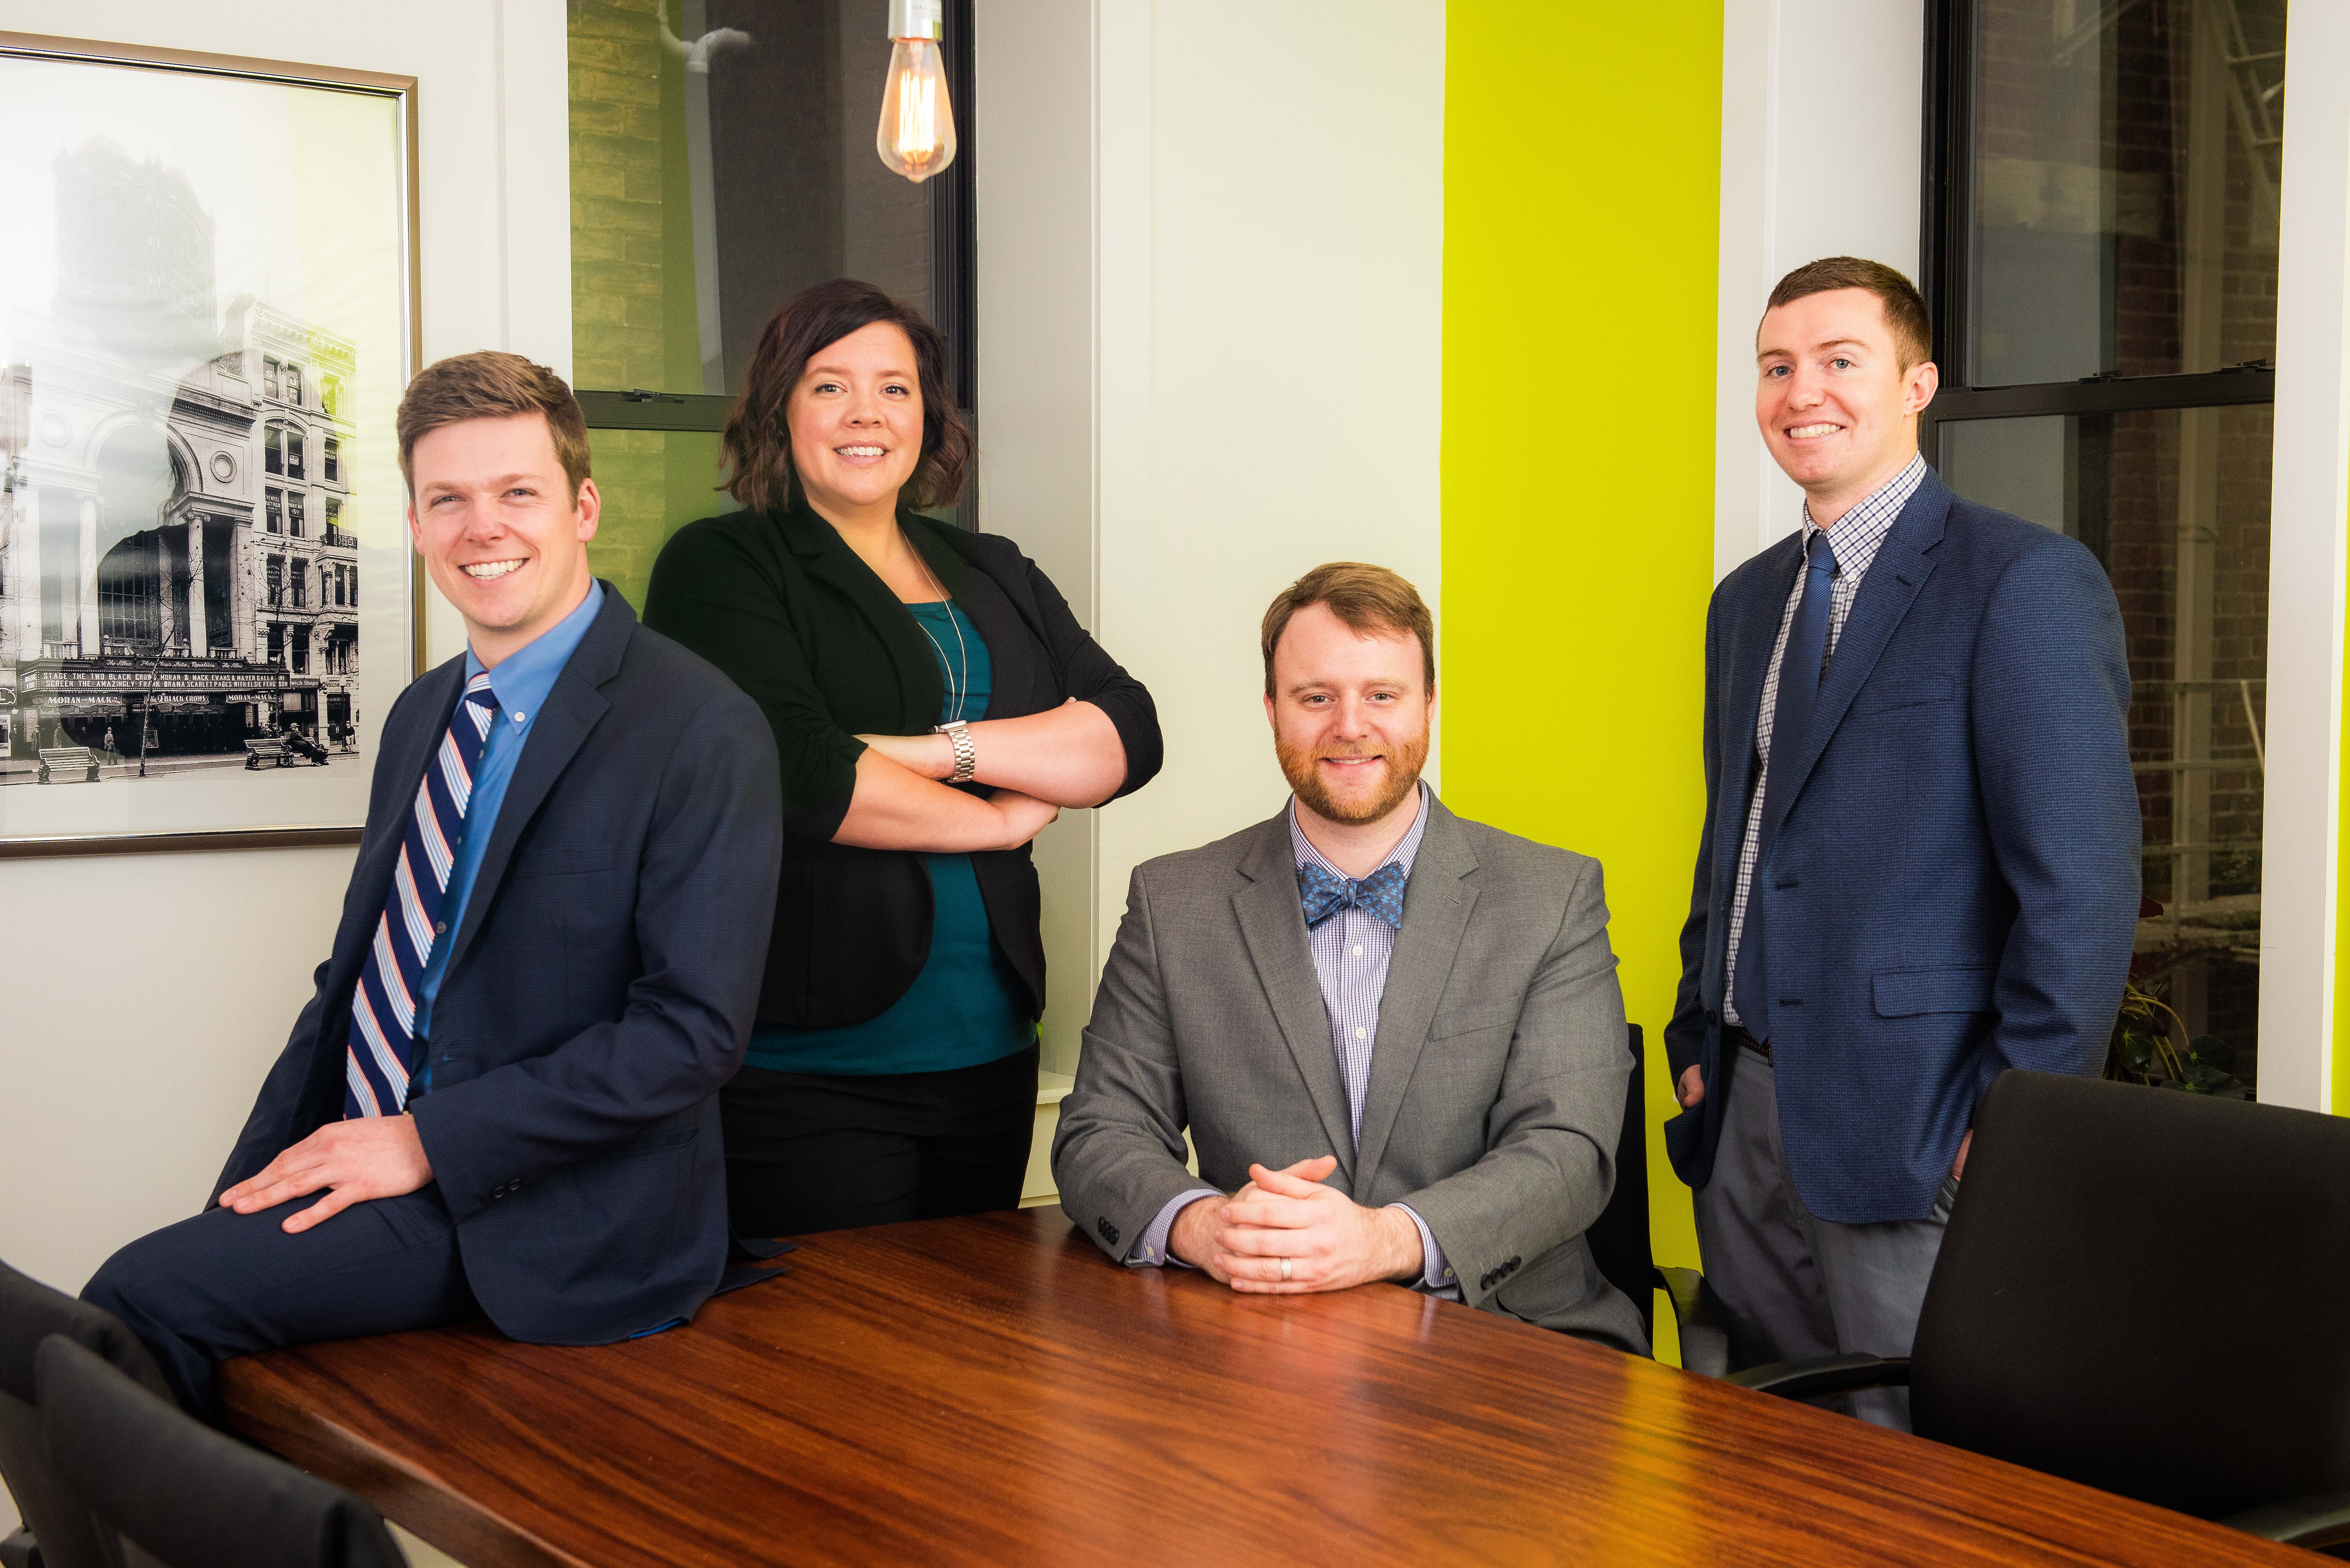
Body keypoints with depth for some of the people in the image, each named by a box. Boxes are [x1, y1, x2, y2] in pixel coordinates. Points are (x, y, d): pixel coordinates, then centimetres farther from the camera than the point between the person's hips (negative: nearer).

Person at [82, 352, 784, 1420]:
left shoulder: (704, 731, -12)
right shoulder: (421, 715, 15)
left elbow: (694, 1028, -17)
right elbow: (357, 971, 18)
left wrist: (427, 1143, -16)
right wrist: (247, 1193, 4)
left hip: (555, 1230, -7)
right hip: (374, 1167, 7)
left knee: (146, 1295, -20)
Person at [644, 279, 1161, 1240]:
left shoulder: (993, 576, 16)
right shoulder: (722, 566, -1)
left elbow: (1130, 734, 2)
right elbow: (789, 772, -16)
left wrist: (940, 746, -13)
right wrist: (1000, 818, -5)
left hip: (989, 1053, 6)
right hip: (802, 1064, -5)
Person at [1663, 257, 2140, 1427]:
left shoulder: (2026, 582, -9)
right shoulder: (1749, 598, 16)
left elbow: (2083, 882, -14)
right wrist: (1698, 1042, 15)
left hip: (1910, 1120, -7)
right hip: (1746, 1111, 7)